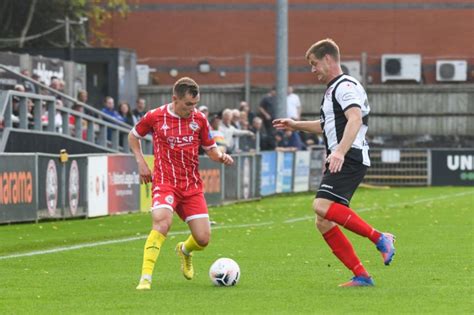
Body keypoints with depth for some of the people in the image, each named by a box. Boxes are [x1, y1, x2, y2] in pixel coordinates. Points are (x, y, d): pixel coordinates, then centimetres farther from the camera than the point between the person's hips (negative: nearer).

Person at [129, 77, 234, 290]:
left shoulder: (199, 119, 3)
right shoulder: (155, 117, -4)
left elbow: (210, 149, 14)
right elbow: (133, 136, 14)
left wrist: (221, 157, -9)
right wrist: (141, 162, 2)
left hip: (192, 186, 3)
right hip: (165, 182, -3)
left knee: (203, 239, -2)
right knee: (162, 223, -30)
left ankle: (185, 250, 36)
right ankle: (146, 277, -27)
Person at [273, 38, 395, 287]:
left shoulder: (345, 86, -7)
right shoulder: (333, 89, 25)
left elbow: (355, 119, -24)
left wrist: (340, 151, -38)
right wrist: (296, 125, 38)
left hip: (349, 160, -10)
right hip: (339, 162, 10)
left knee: (322, 206, -28)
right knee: (323, 223, 3)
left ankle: (380, 239, -22)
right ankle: (361, 276, 3)